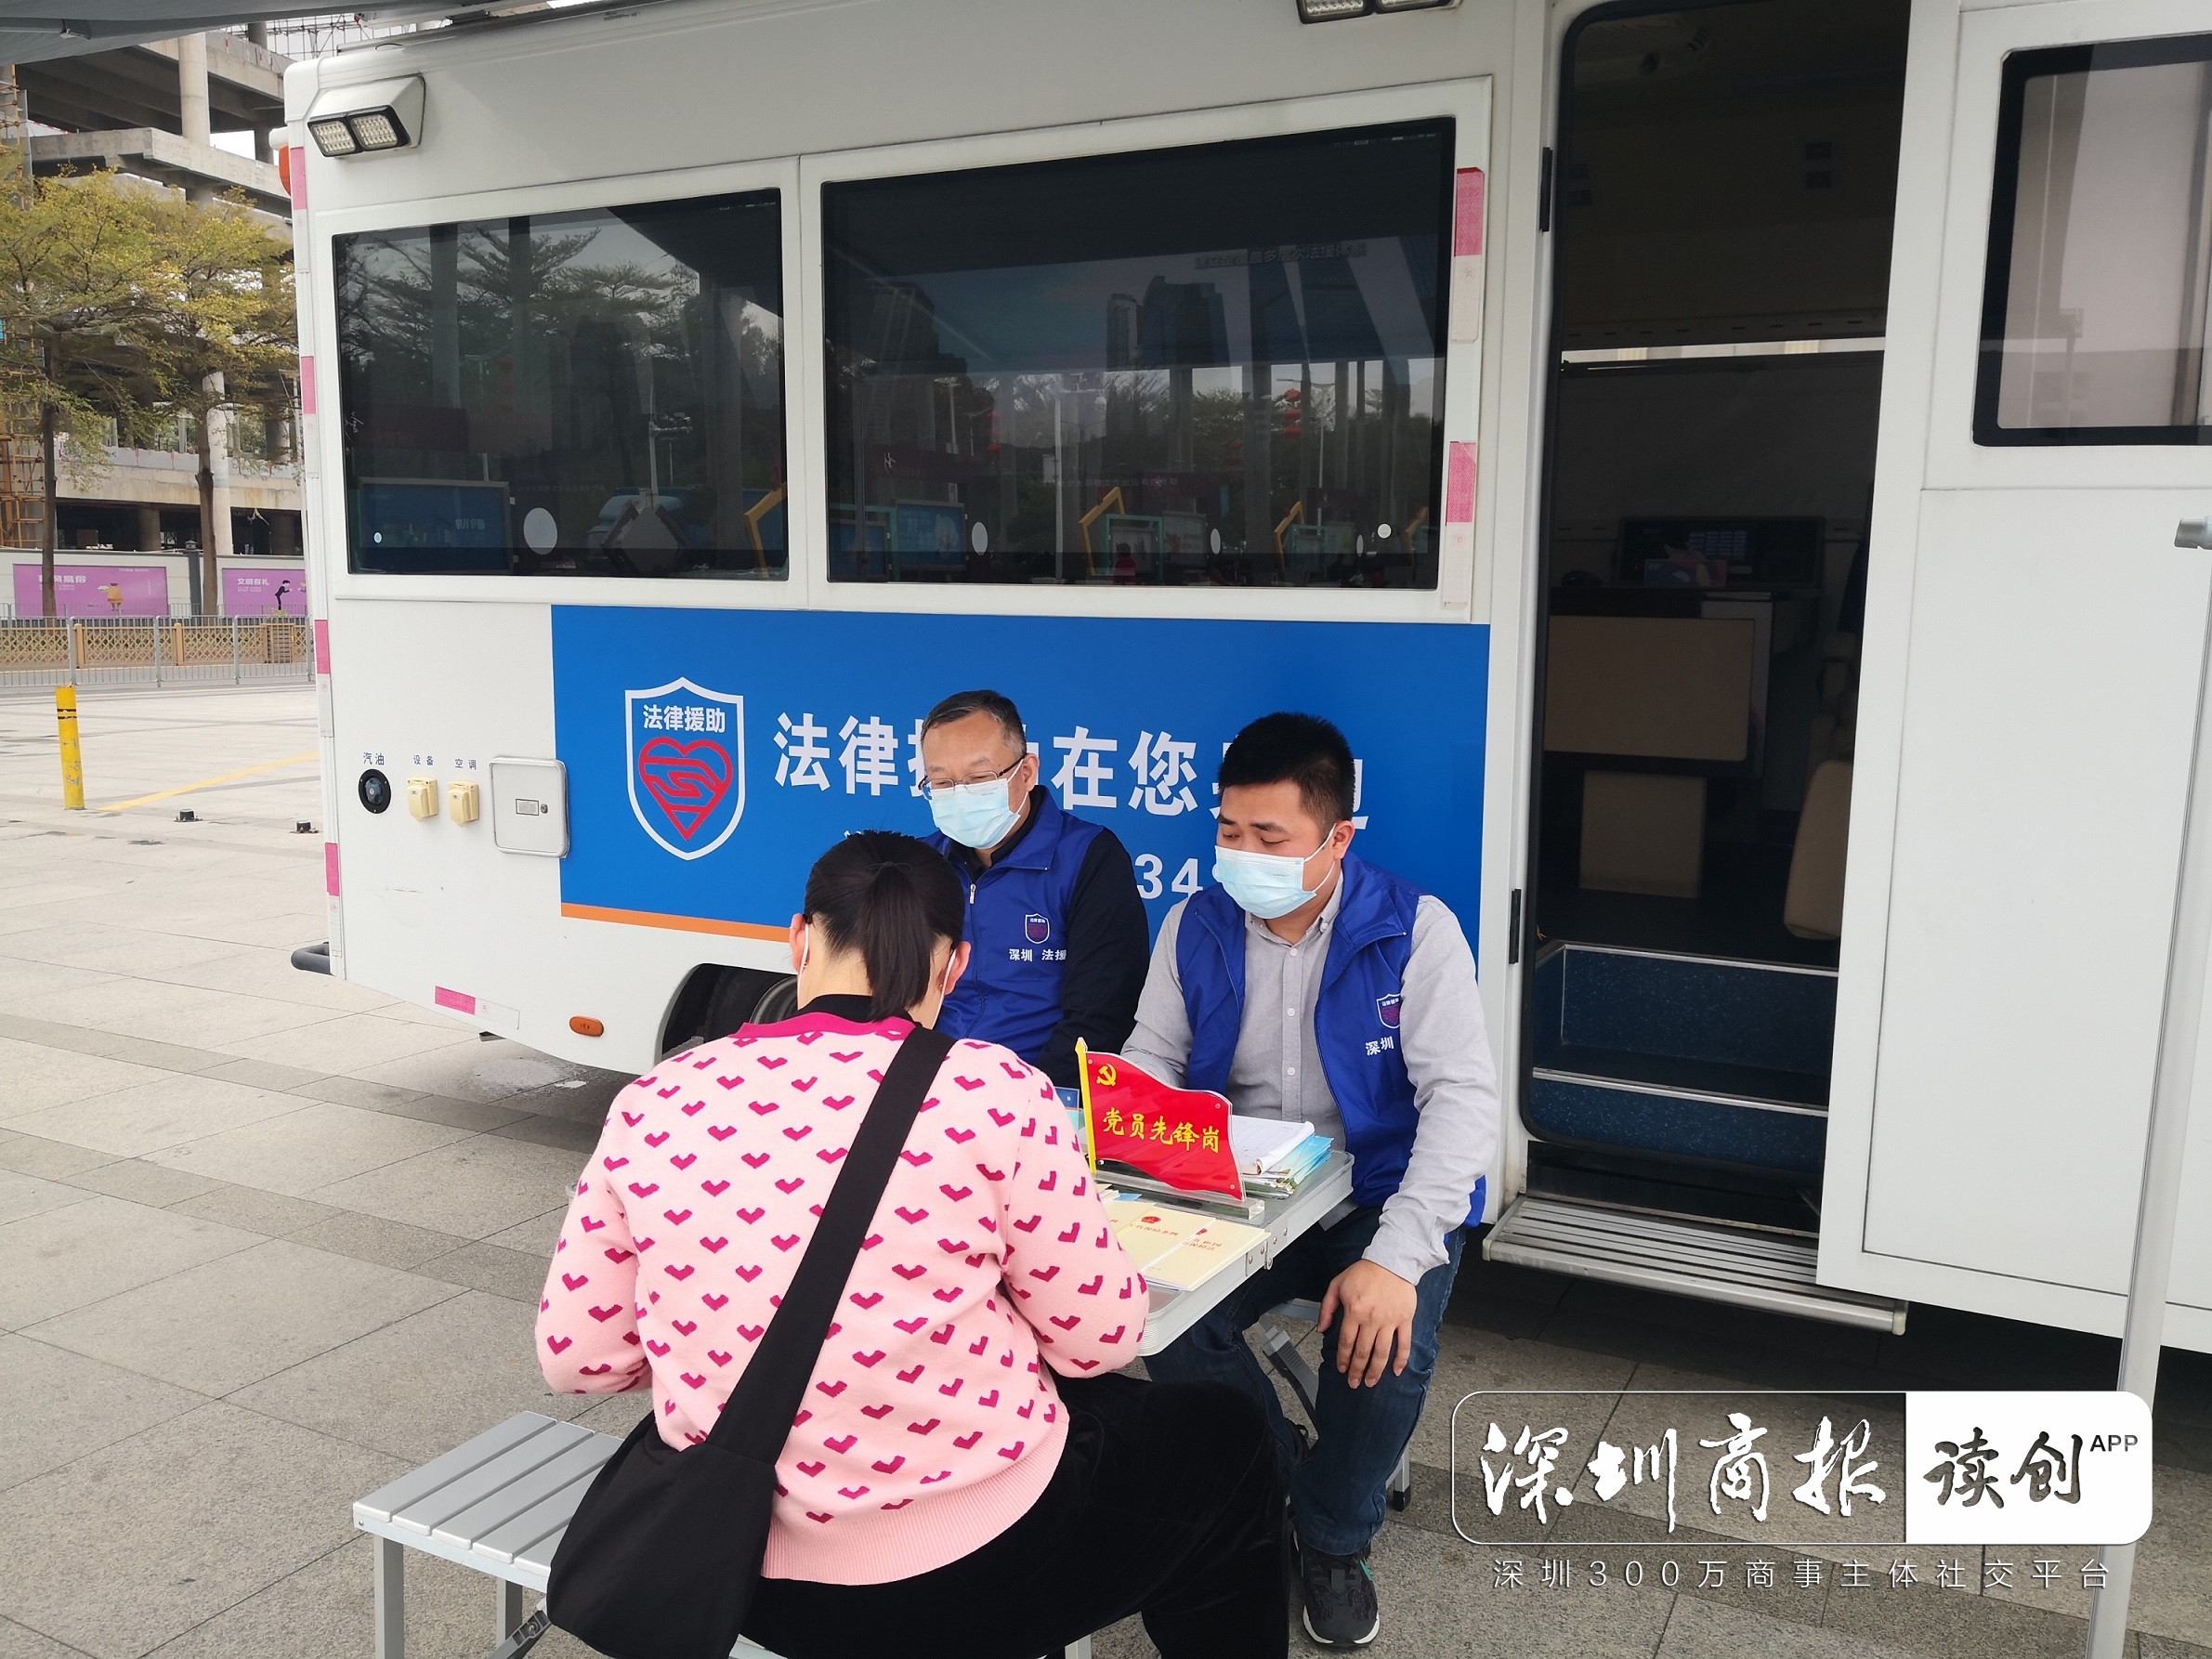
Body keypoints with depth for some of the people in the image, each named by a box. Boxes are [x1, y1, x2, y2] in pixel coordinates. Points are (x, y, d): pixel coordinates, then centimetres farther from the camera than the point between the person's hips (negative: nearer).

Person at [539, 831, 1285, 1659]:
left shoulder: (654, 1104, -8)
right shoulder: (988, 1091, -18)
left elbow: (575, 1357, 0)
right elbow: (1099, 1340, -8)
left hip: (742, 1566, 5)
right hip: (969, 1567, -5)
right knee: (1226, 1442, 25)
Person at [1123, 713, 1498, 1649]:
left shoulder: (1413, 930, -13)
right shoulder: (1196, 927, -1)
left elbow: (1464, 1097, -19)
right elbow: (1153, 1059, 6)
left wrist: (1398, 1257, -31)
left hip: (1382, 1196, -2)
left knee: (1388, 1349, -28)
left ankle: (1334, 1538, 6)